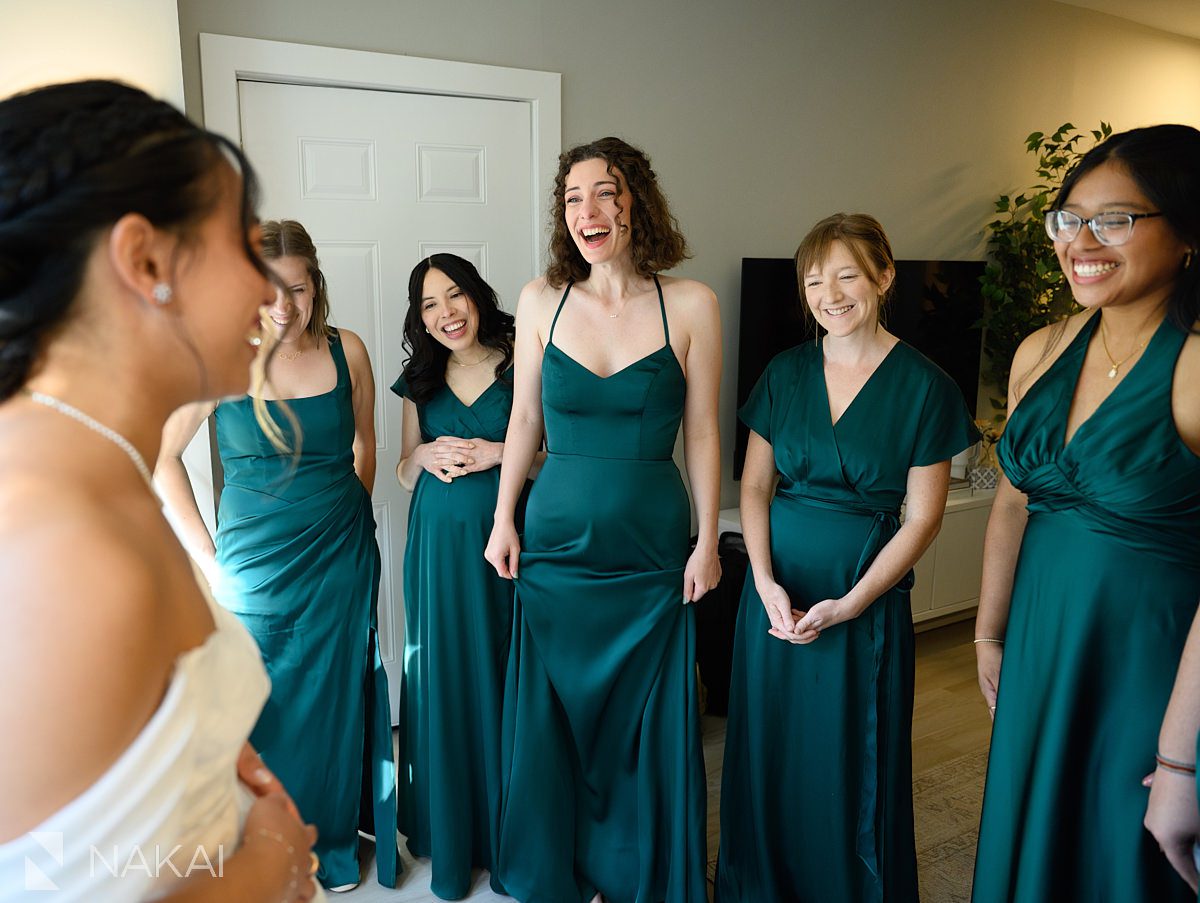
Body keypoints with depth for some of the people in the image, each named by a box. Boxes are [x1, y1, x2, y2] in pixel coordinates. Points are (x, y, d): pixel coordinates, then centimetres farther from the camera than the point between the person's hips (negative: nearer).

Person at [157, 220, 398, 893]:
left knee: (339, 695, 13)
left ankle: (335, 835, 35)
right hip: (257, 561, -2)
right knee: (266, 700, 11)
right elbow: (161, 455, -2)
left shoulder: (346, 350, -4)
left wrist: (350, 516, 11)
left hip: (343, 557, 2)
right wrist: (207, 551, -4)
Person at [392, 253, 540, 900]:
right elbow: (405, 475, 15)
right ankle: (450, 834, 26)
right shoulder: (420, 379, 10)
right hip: (439, 546, 3)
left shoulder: (520, 365, -3)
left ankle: (508, 834, 22)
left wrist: (500, 453, -16)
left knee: (503, 681, 2)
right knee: (444, 681, 8)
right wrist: (426, 456, -5)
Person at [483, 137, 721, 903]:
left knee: (650, 726, 11)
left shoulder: (690, 306, -5)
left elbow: (702, 432, -1)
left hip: (652, 550, -1)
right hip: (556, 542, 2)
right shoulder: (541, 301, 0)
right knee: (552, 721, 14)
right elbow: (525, 419, 7)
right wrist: (504, 520, 7)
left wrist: (708, 541, -1)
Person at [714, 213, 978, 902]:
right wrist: (767, 583, -9)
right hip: (776, 588, 3)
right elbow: (754, 485, 4)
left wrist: (848, 605, -13)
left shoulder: (924, 386, -7)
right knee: (770, 751, 14)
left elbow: (923, 517, -7)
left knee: (854, 762, 9)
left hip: (867, 593, -3)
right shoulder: (786, 372, 3)